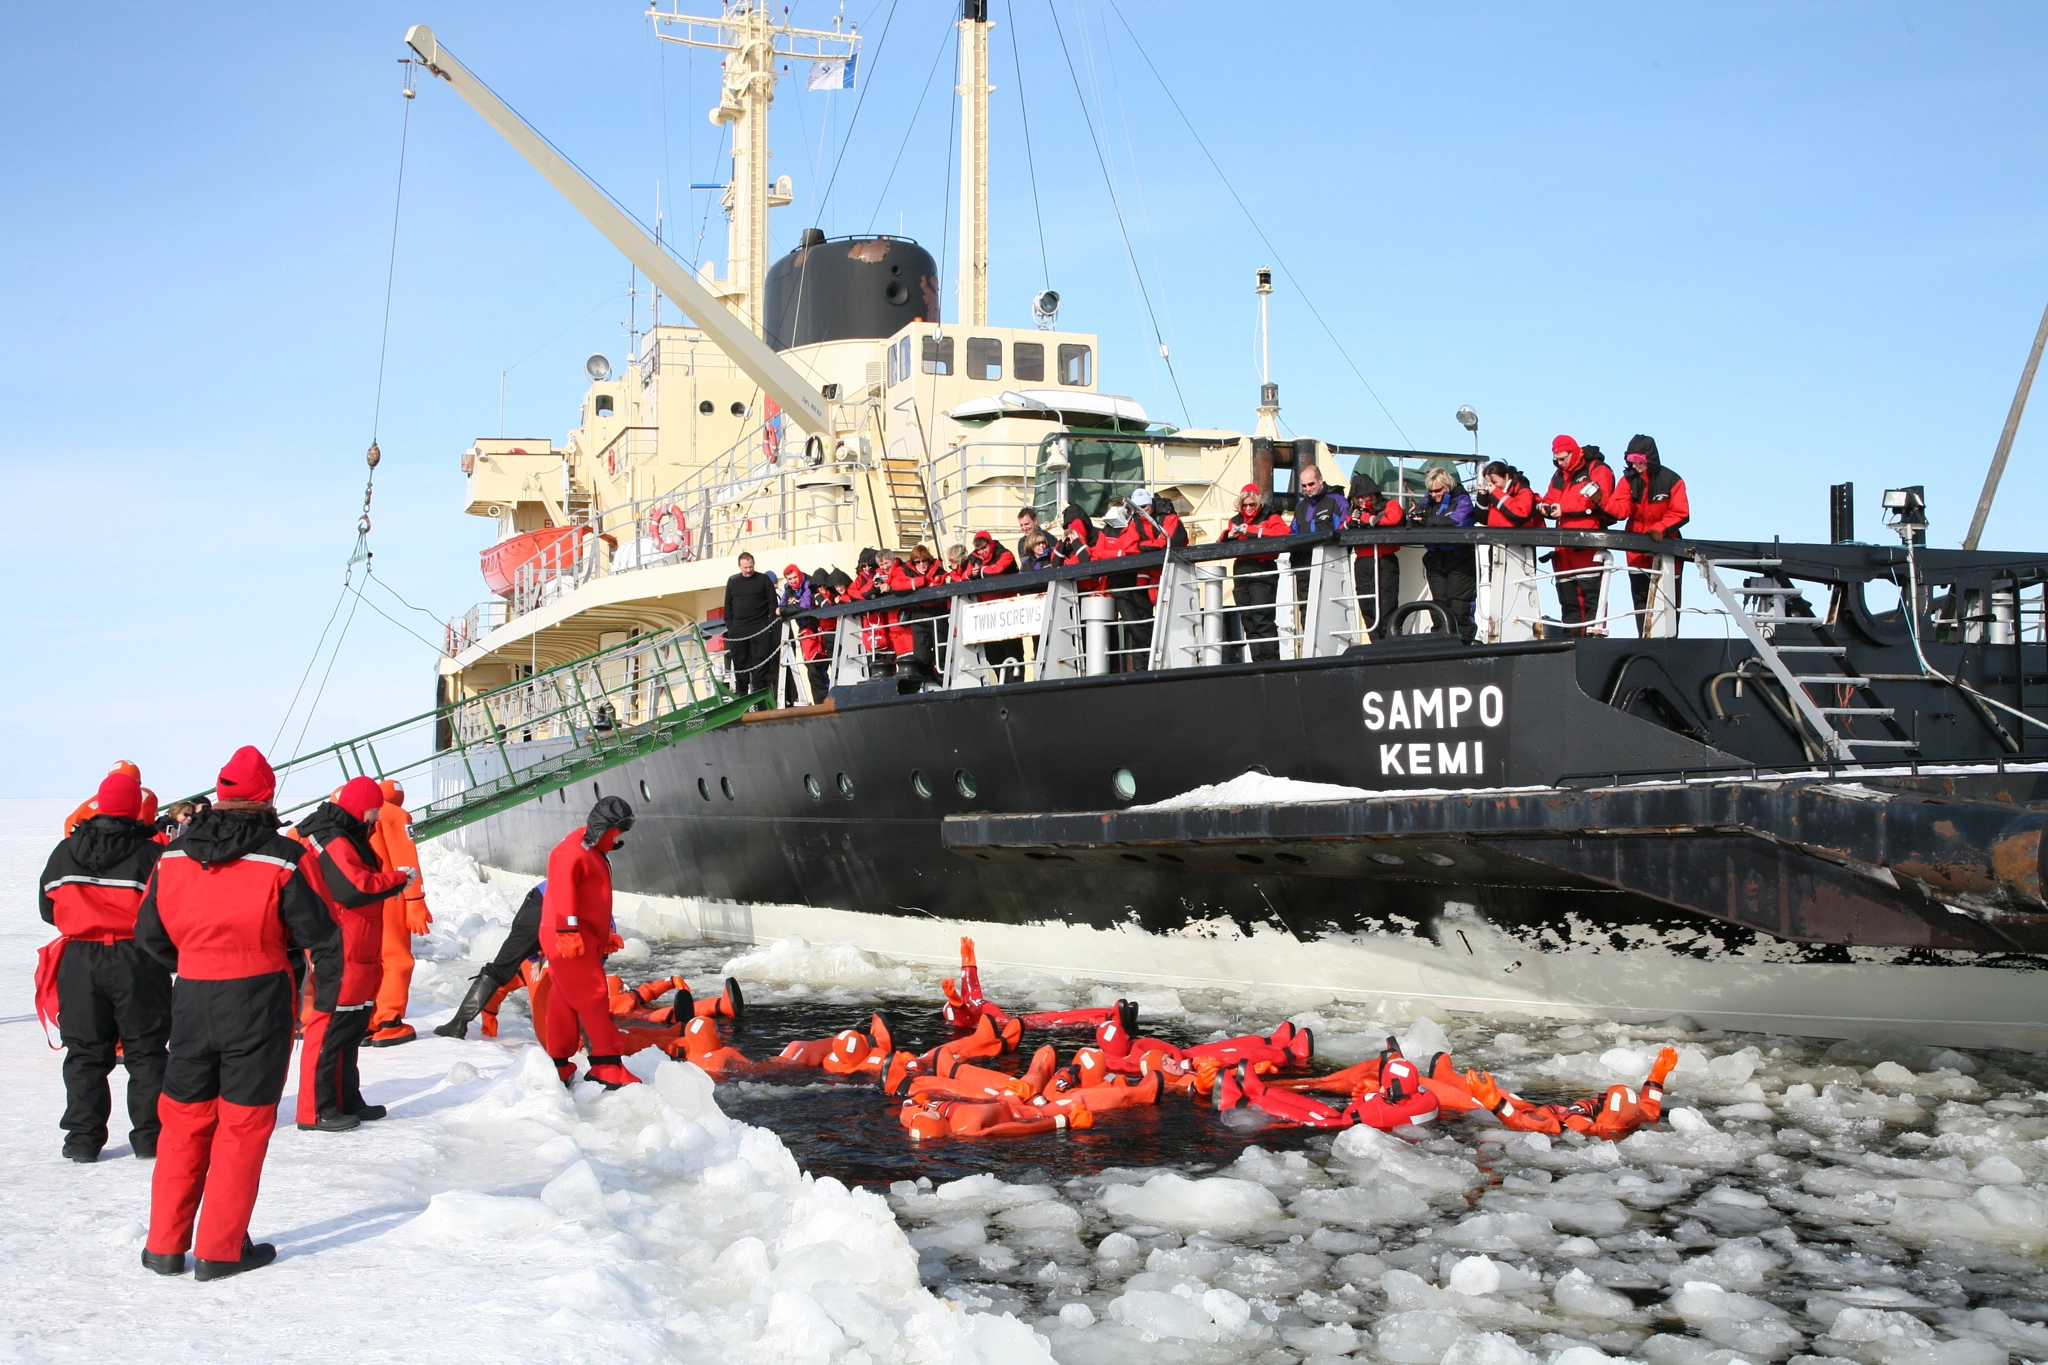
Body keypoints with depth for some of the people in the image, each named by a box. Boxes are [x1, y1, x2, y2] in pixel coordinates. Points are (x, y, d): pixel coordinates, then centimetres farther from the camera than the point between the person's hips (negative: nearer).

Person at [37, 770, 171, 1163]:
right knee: (145, 1051, 7)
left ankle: (83, 1138, 10)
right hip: (136, 963, -2)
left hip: (79, 962, 2)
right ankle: (149, 1135, 8)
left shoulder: (65, 852, 2)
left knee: (85, 1053, 11)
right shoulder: (151, 853, -9)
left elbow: (47, 908, 10)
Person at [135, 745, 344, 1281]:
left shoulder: (173, 856, 3)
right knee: (243, 1124, 6)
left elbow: (149, 934, 12)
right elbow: (320, 934, -6)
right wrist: (325, 993, 10)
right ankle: (220, 1250, 9)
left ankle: (165, 1245, 20)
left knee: (184, 1119, 15)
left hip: (191, 997, 4)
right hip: (258, 998, -4)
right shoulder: (279, 858, -10)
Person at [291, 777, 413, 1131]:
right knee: (333, 1025, -7)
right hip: (340, 954, -11)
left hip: (357, 952, 11)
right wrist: (400, 879, -16)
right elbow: (355, 887, -25)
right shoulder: (332, 841, -16)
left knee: (353, 1025, 16)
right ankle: (315, 1110, -3)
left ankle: (346, 1100, 25)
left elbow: (366, 875, 19)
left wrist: (392, 882, 1)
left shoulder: (348, 837, 18)